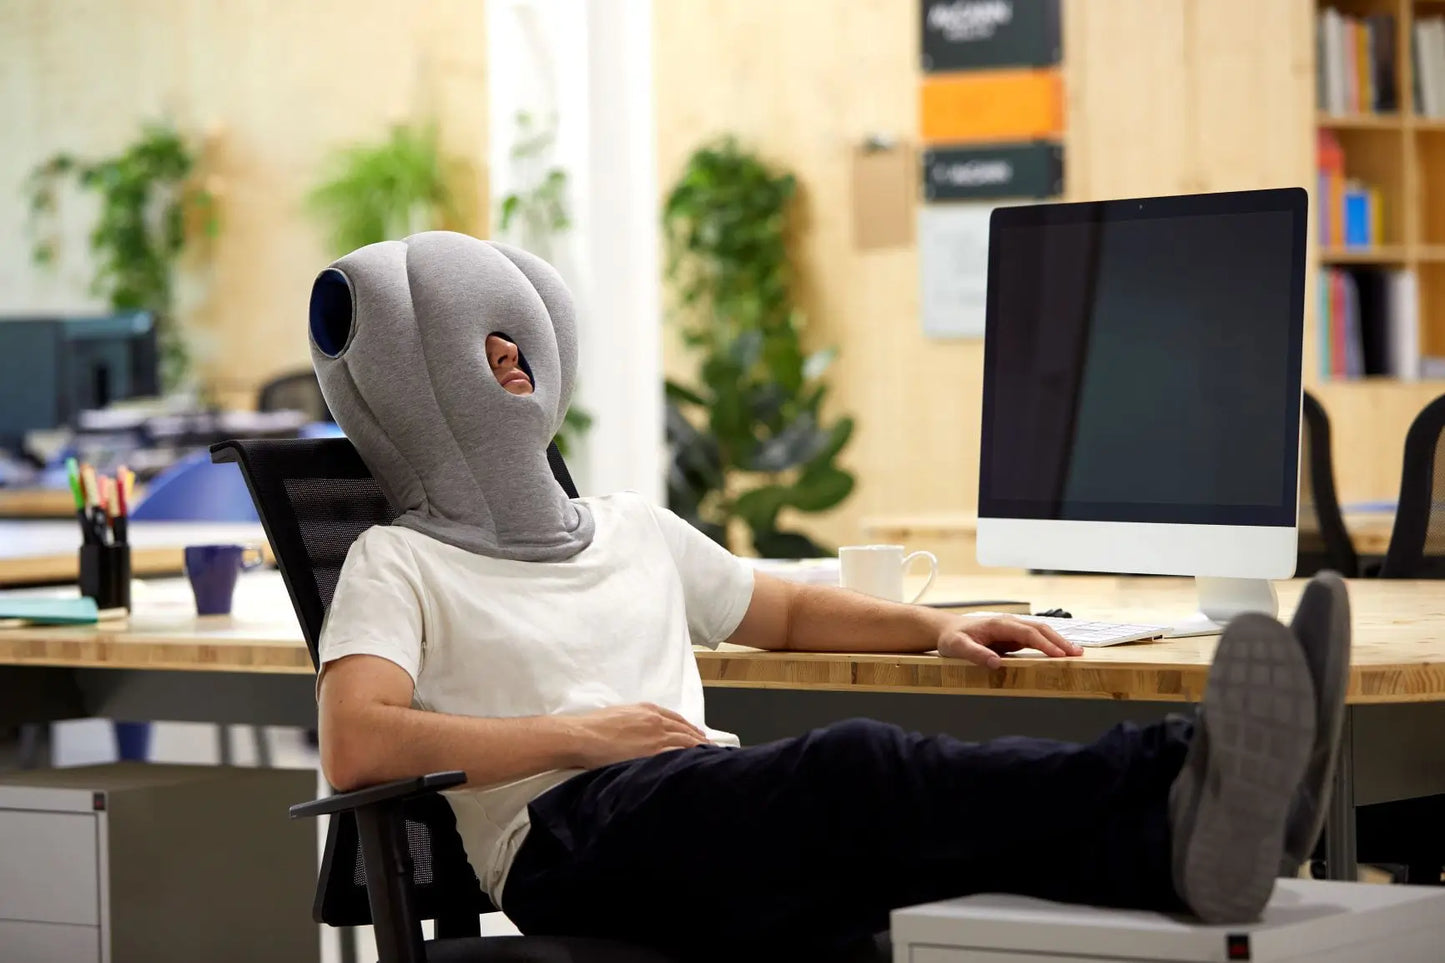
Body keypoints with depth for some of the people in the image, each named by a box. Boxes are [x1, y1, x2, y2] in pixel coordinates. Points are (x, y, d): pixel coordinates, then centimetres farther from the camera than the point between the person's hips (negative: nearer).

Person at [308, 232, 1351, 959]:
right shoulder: (400, 564, 10)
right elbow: (353, 746, -7)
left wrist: (936, 627, 20)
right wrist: (578, 735, -9)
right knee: (857, 763, -34)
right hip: (569, 837, -6)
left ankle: (1185, 847, -57)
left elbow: (789, 613, 41)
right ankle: (1177, 770, -56)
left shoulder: (635, 530, 31)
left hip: (723, 827, 6)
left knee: (905, 810, -28)